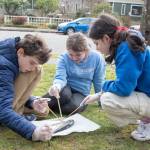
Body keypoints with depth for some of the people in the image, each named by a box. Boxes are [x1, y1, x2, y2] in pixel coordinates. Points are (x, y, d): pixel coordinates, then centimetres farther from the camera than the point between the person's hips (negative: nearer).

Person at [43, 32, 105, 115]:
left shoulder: (96, 58, -13)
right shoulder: (64, 58, -13)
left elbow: (99, 82, -3)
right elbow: (60, 78, -24)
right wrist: (57, 86, -47)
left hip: (81, 93, 1)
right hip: (66, 88, -1)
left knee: (74, 106, -35)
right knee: (64, 95, -39)